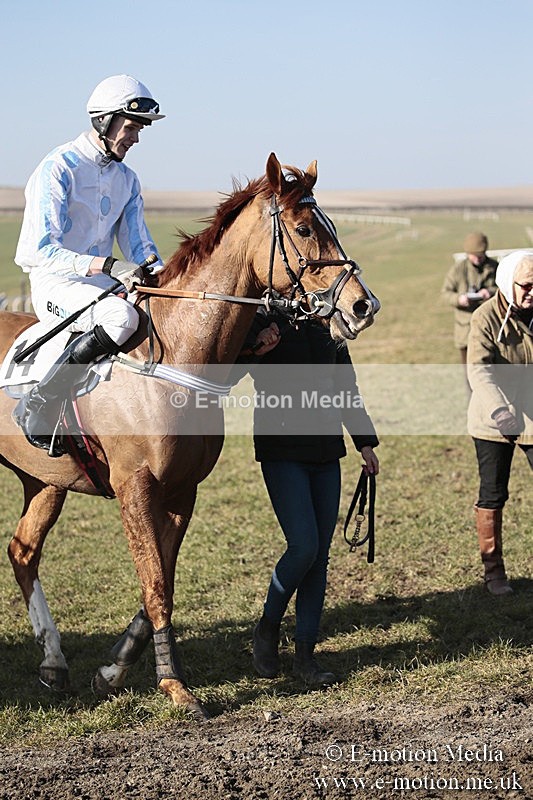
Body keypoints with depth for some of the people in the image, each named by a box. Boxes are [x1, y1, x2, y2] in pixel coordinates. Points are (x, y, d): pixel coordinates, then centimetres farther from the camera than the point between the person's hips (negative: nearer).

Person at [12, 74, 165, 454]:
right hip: (54, 284, -8)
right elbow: (39, 250, -20)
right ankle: (37, 408, -24)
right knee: (121, 316, -36)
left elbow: (140, 247, 15)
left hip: (102, 283, 8)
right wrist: (108, 266, -31)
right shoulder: (59, 168, -11)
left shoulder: (127, 180, 14)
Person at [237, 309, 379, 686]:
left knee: (320, 556, 4)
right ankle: (268, 627, 10)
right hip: (283, 453, -5)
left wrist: (365, 441, 19)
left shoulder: (327, 328, 11)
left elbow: (346, 387, 19)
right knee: (304, 548, -14)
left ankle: (305, 653, 12)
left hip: (327, 453, 5)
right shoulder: (260, 323, -3)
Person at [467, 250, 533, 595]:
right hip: (493, 421, -3)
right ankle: (493, 570, 18)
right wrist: (498, 409, -40)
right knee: (493, 496, 5)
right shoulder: (487, 318, -14)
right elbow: (479, 369, -25)